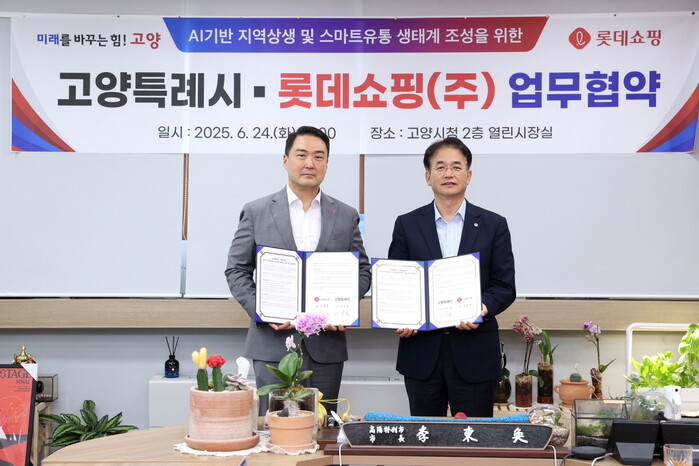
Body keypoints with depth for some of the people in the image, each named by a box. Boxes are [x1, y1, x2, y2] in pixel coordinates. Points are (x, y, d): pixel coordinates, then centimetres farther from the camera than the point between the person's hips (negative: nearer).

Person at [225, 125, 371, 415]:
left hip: (327, 345, 2)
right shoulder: (256, 212, 4)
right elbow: (237, 270, 3)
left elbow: (362, 270, 11)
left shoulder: (346, 216, 9)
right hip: (274, 344, -2)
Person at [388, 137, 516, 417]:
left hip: (474, 354, -1)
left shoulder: (493, 225, 5)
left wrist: (483, 309, -17)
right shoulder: (407, 225, 7)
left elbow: (505, 286, 3)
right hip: (422, 351, 1)